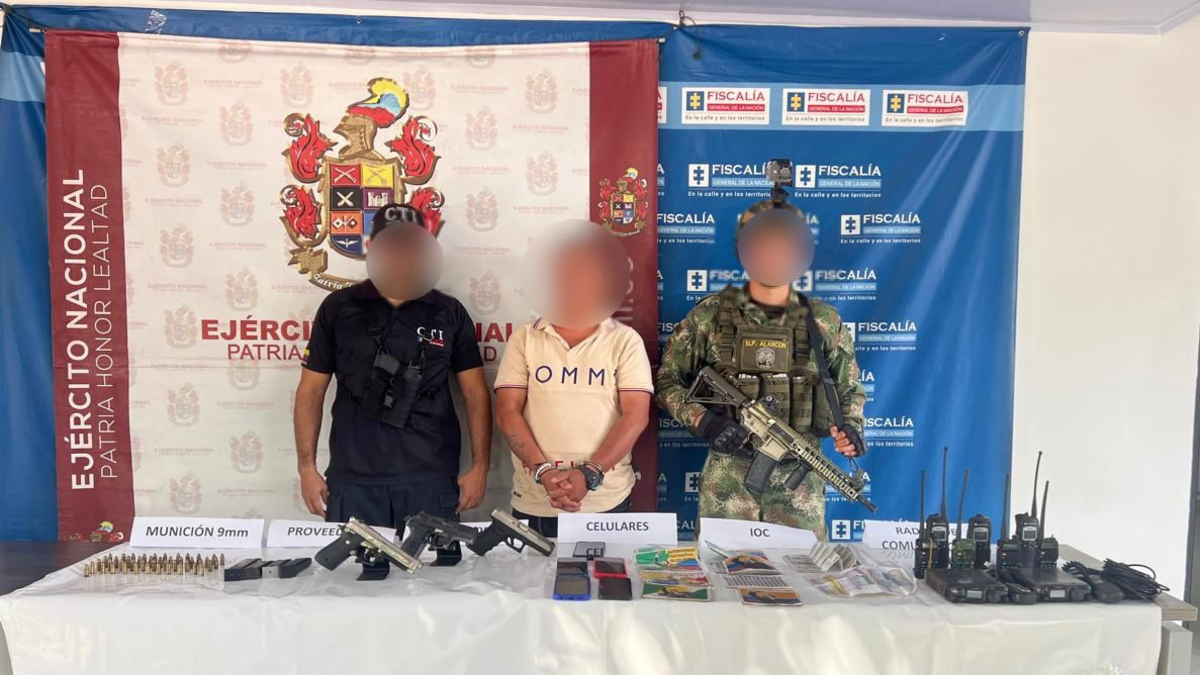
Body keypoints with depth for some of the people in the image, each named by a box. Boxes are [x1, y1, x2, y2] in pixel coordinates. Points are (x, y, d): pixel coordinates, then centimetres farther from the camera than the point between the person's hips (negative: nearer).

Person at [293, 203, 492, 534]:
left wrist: (480, 467, -3)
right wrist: (307, 468, 0)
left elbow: (475, 394, 4)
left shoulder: (449, 313, 4)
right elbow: (311, 390, 6)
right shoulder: (337, 308, 4)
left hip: (432, 481, 0)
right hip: (353, 480, 0)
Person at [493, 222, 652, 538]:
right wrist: (544, 472, -14)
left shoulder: (625, 340, 1)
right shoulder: (524, 339, 4)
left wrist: (589, 474, -16)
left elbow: (636, 415, -5)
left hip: (606, 500, -1)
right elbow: (507, 413, -1)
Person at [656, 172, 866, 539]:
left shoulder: (824, 322, 3)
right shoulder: (710, 315, -2)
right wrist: (702, 420, -13)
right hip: (727, 478, -1)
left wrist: (852, 428, -6)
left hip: (800, 479, 1)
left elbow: (850, 390, 14)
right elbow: (666, 378, 1)